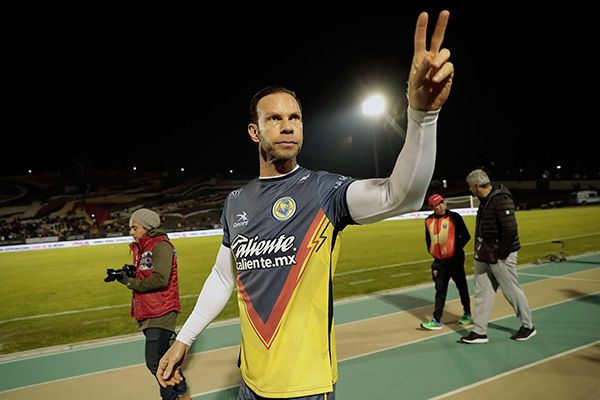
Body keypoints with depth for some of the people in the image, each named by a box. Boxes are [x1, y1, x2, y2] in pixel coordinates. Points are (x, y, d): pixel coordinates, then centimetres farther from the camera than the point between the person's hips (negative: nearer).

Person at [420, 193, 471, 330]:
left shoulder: (454, 217, -9)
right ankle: (437, 320, 9)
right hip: (439, 261, 4)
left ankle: (467, 313, 33)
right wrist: (433, 252, 6)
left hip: (455, 260, -4)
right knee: (440, 289, 7)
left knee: (462, 287, 12)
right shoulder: (429, 221, 3)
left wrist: (456, 249, -14)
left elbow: (466, 236, -9)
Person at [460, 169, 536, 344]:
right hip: (484, 256, 9)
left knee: (513, 291, 7)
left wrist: (502, 253, -19)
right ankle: (479, 331, 17)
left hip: (500, 256, -9)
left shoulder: (501, 200, -19)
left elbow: (510, 229, -26)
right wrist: (481, 250, 11)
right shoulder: (485, 200, 10)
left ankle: (528, 326, 28)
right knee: (482, 292, 9)